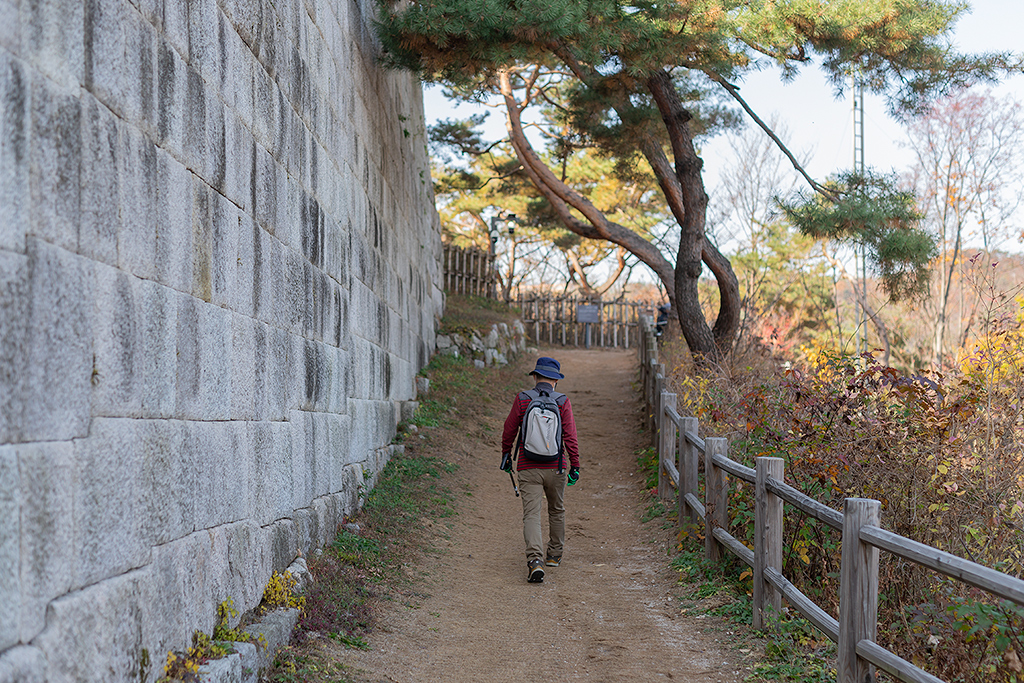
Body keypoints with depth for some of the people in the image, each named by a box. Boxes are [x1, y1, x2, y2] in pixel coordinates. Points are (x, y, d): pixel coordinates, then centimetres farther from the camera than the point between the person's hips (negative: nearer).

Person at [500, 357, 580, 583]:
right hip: (555, 468, 1)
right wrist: (575, 466, -3)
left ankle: (535, 560, -24)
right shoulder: (562, 402, -4)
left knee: (531, 515, -5)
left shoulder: (522, 399, -3)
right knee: (556, 510, 22)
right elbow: (570, 437, -8)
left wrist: (505, 456, 18)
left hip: (528, 469, -1)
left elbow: (509, 431, 3)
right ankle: (554, 555, 35)